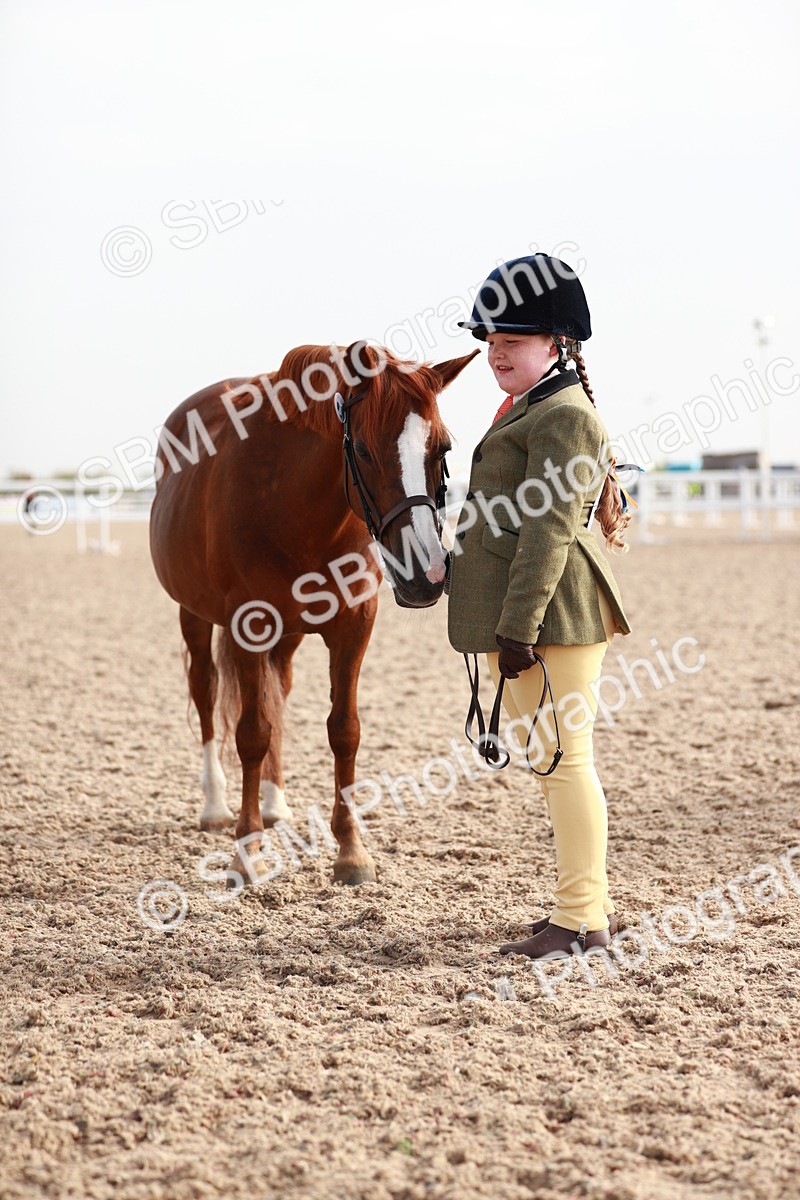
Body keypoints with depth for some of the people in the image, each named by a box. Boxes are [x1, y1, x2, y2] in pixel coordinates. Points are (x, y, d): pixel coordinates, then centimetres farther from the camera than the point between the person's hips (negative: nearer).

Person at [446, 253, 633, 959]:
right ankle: (590, 905, 23)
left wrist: (517, 629, -25)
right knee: (556, 759, 15)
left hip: (549, 615, -11)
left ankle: (582, 920, -2)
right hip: (523, 619, 11)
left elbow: (548, 529, -21)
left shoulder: (563, 416, -12)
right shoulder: (532, 411, 21)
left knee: (563, 757, -7)